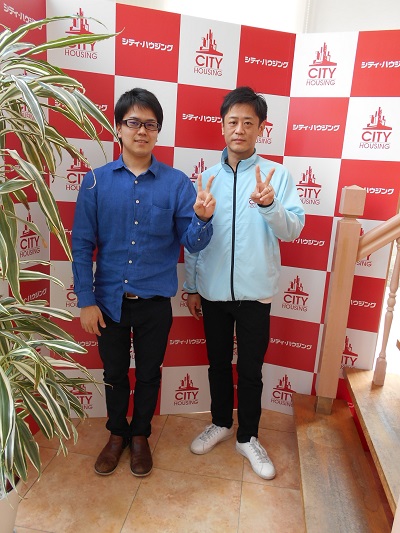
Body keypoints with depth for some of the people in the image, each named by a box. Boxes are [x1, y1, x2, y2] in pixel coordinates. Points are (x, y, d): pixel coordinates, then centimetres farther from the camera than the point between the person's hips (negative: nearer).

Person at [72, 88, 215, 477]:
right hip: (109, 300, 1)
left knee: (148, 374, 17)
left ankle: (140, 435, 43)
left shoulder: (177, 183, -6)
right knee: (114, 373, 19)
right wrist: (86, 301, -5)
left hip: (155, 302, 0)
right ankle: (116, 434, 45)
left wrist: (203, 219, -28)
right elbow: (82, 245, -2)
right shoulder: (96, 182, -4)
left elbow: (193, 244, -7)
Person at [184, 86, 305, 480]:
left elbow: (293, 229, -9)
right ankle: (220, 423, 40)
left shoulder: (277, 175, -3)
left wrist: (270, 205, -29)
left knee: (250, 369, 11)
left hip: (255, 291, -2)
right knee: (218, 363, 17)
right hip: (213, 289, 2)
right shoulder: (208, 177, 3)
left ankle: (247, 436, 32)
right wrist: (191, 287, 6)